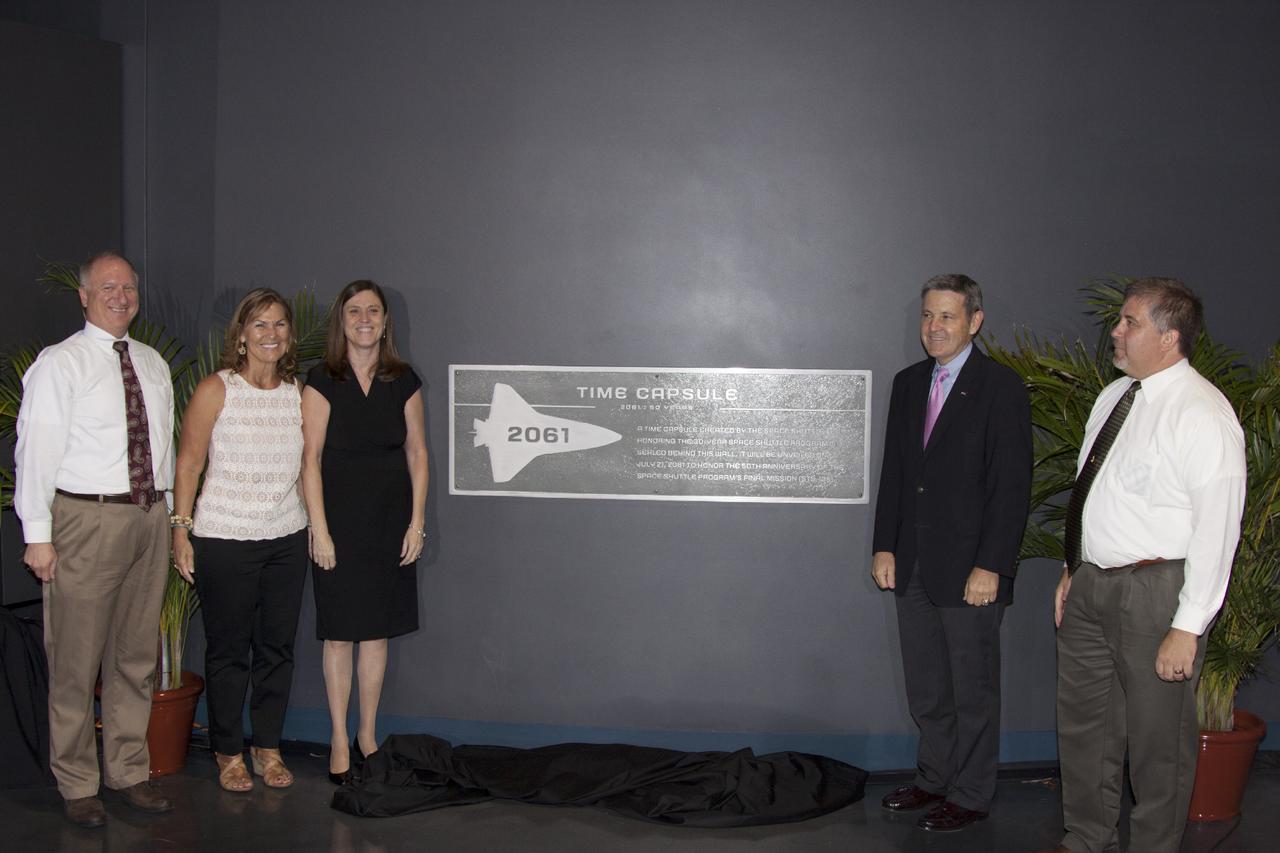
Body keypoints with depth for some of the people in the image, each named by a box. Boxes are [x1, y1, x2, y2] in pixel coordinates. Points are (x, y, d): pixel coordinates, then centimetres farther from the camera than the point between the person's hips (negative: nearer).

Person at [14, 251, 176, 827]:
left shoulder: (152, 364, 14)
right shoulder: (59, 363, -5)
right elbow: (37, 450, -9)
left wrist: (168, 514, 10)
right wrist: (37, 534, -13)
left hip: (150, 518, 6)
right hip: (86, 520, -6)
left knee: (136, 656, 13)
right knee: (76, 660, -1)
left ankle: (129, 771, 25)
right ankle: (77, 785, 13)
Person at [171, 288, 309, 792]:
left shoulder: (298, 393, 7)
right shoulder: (216, 390, -5)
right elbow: (188, 464, -4)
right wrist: (181, 529, -8)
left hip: (287, 537, 4)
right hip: (224, 539, -4)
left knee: (278, 647, 9)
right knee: (228, 650, 5)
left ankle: (268, 746, 23)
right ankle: (228, 754, 19)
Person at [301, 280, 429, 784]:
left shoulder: (403, 381, 5)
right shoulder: (323, 381, -4)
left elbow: (417, 453, 8)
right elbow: (310, 457, -7)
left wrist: (417, 521, 2)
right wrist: (319, 528, -12)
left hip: (391, 518, 3)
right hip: (340, 515, -3)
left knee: (377, 630, 9)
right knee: (339, 634, 2)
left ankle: (368, 733, 21)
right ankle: (339, 740, 13)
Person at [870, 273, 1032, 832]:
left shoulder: (1001, 388, -9)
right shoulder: (908, 384, 11)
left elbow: (1012, 485, -13)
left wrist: (991, 566, -17)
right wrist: (885, 547, 7)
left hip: (969, 567, -6)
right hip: (913, 565, 6)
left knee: (973, 688, 6)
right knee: (925, 687, 15)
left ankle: (970, 795, 19)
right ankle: (934, 779, 31)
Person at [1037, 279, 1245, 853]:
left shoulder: (1202, 413, -17)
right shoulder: (1114, 397, 9)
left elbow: (1216, 529, -19)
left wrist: (1188, 627, -21)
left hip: (1154, 590, -8)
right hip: (1090, 584, 9)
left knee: (1157, 737, 5)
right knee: (1083, 723, 19)